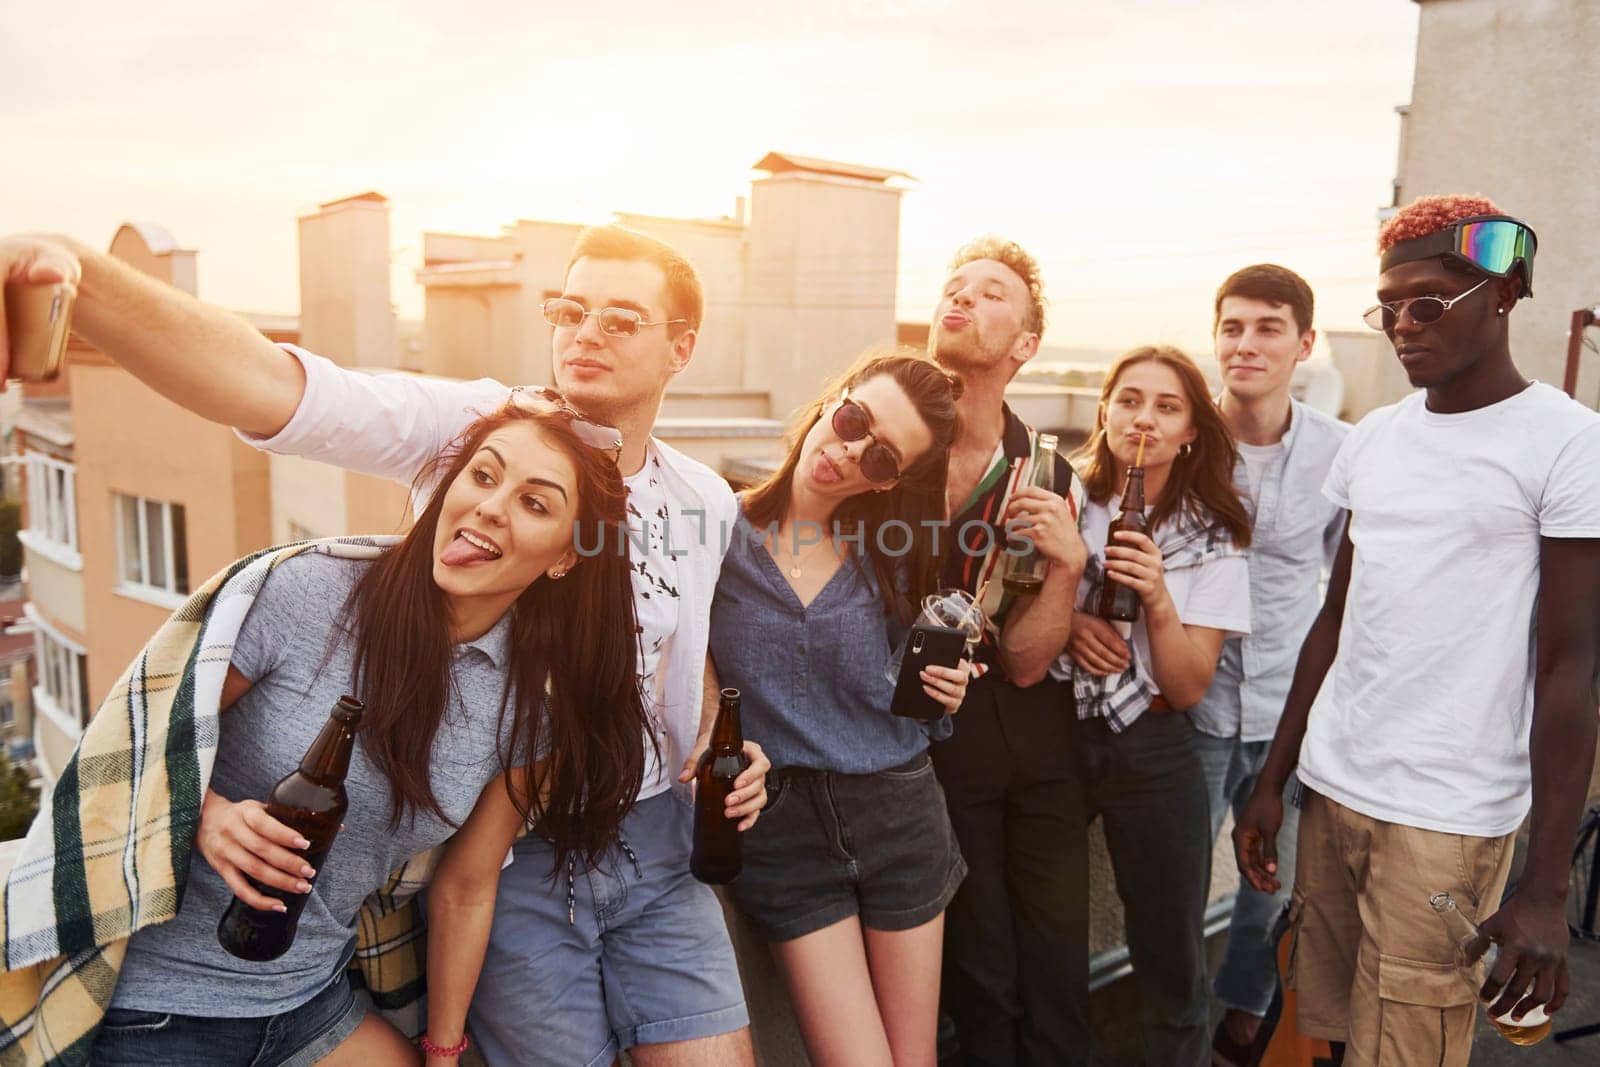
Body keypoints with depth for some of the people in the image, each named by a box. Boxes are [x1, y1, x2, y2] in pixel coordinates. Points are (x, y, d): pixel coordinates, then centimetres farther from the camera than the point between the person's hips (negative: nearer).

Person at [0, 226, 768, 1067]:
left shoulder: (710, 502, 3)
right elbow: (269, 387, -29)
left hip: (656, 845, 5)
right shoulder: (475, 428, -13)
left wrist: (724, 751, -1)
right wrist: (76, 275, -44)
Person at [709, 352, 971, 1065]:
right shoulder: (723, 531, -9)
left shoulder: (892, 553, -2)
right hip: (778, 822, -2)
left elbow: (902, 693, 9)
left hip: (898, 812, 3)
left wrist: (942, 691, -10)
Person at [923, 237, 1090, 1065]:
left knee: (1059, 973, 12)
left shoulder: (1050, 479, -3)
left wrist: (1067, 563, -23)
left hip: (1041, 746, 3)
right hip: (938, 742, -2)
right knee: (983, 980, 9)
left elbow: (1024, 663, -7)